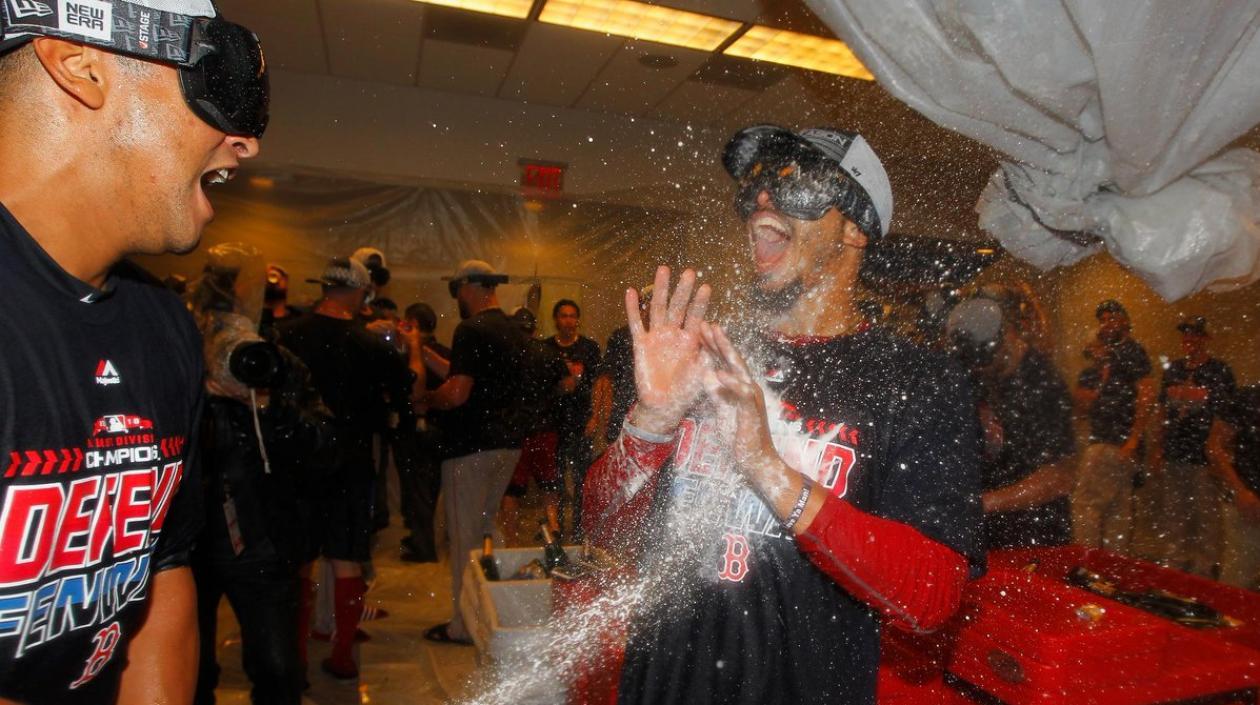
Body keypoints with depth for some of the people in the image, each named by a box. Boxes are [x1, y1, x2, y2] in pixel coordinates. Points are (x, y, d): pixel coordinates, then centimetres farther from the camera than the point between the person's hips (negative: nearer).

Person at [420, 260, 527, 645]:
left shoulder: (471, 330, -16)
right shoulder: (514, 331, 11)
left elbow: (457, 393, -25)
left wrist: (426, 399, -4)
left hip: (472, 447, -8)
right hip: (508, 443, 8)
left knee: (465, 535, 4)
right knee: (489, 528, 21)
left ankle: (464, 625, 14)